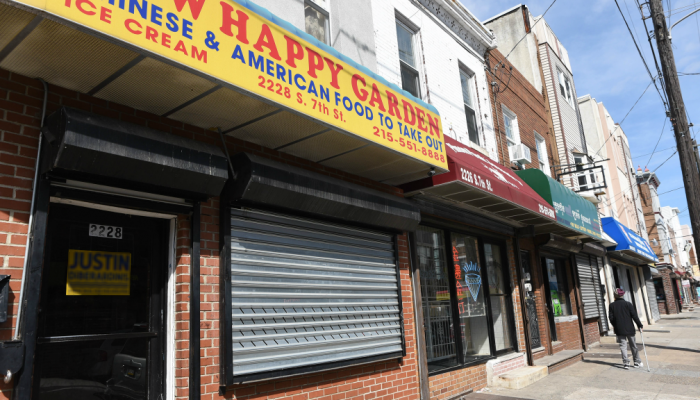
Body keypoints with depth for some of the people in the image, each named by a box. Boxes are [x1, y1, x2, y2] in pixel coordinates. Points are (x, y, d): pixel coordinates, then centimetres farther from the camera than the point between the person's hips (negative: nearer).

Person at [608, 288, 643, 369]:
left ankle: (626, 363, 0)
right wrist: (640, 325, 1)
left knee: (623, 346, 5)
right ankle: (637, 362, 20)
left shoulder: (612, 305, -3)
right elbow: (634, 316, -8)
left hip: (619, 330, 0)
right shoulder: (628, 304, -7)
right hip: (629, 329, 0)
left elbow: (611, 318, -1)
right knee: (633, 345, 13)